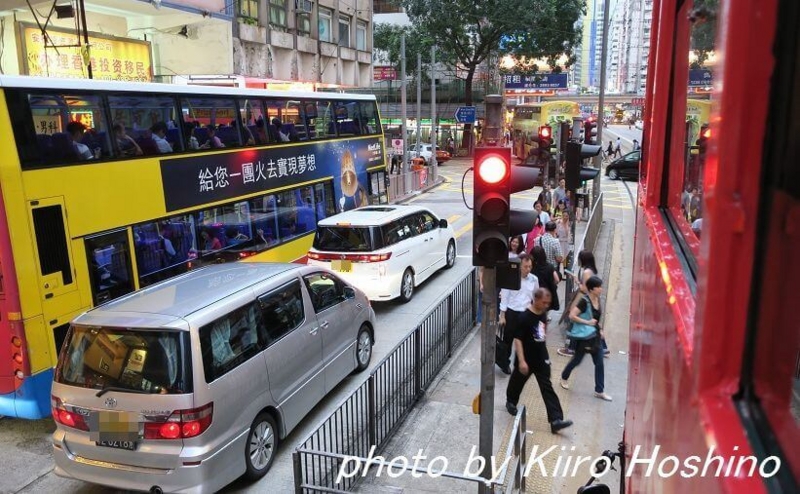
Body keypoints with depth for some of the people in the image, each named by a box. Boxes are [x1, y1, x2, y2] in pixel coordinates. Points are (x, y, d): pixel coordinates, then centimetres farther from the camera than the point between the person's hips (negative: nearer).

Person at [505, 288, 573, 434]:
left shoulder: (543, 313, -1)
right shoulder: (525, 317, -23)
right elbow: (518, 339, -23)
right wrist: (521, 361, -25)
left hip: (541, 358, 5)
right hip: (527, 359, -5)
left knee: (547, 388, 1)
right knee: (518, 382, 18)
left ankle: (556, 420, 0)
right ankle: (511, 402, 47)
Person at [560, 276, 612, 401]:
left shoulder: (597, 299, 2)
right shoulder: (584, 301, -21)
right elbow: (572, 316, -25)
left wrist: (600, 329, 8)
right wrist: (587, 322, -22)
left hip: (595, 335, 7)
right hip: (584, 336, -7)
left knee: (599, 363, 5)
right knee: (577, 360, 11)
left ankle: (599, 391, 14)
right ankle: (564, 377, 38)